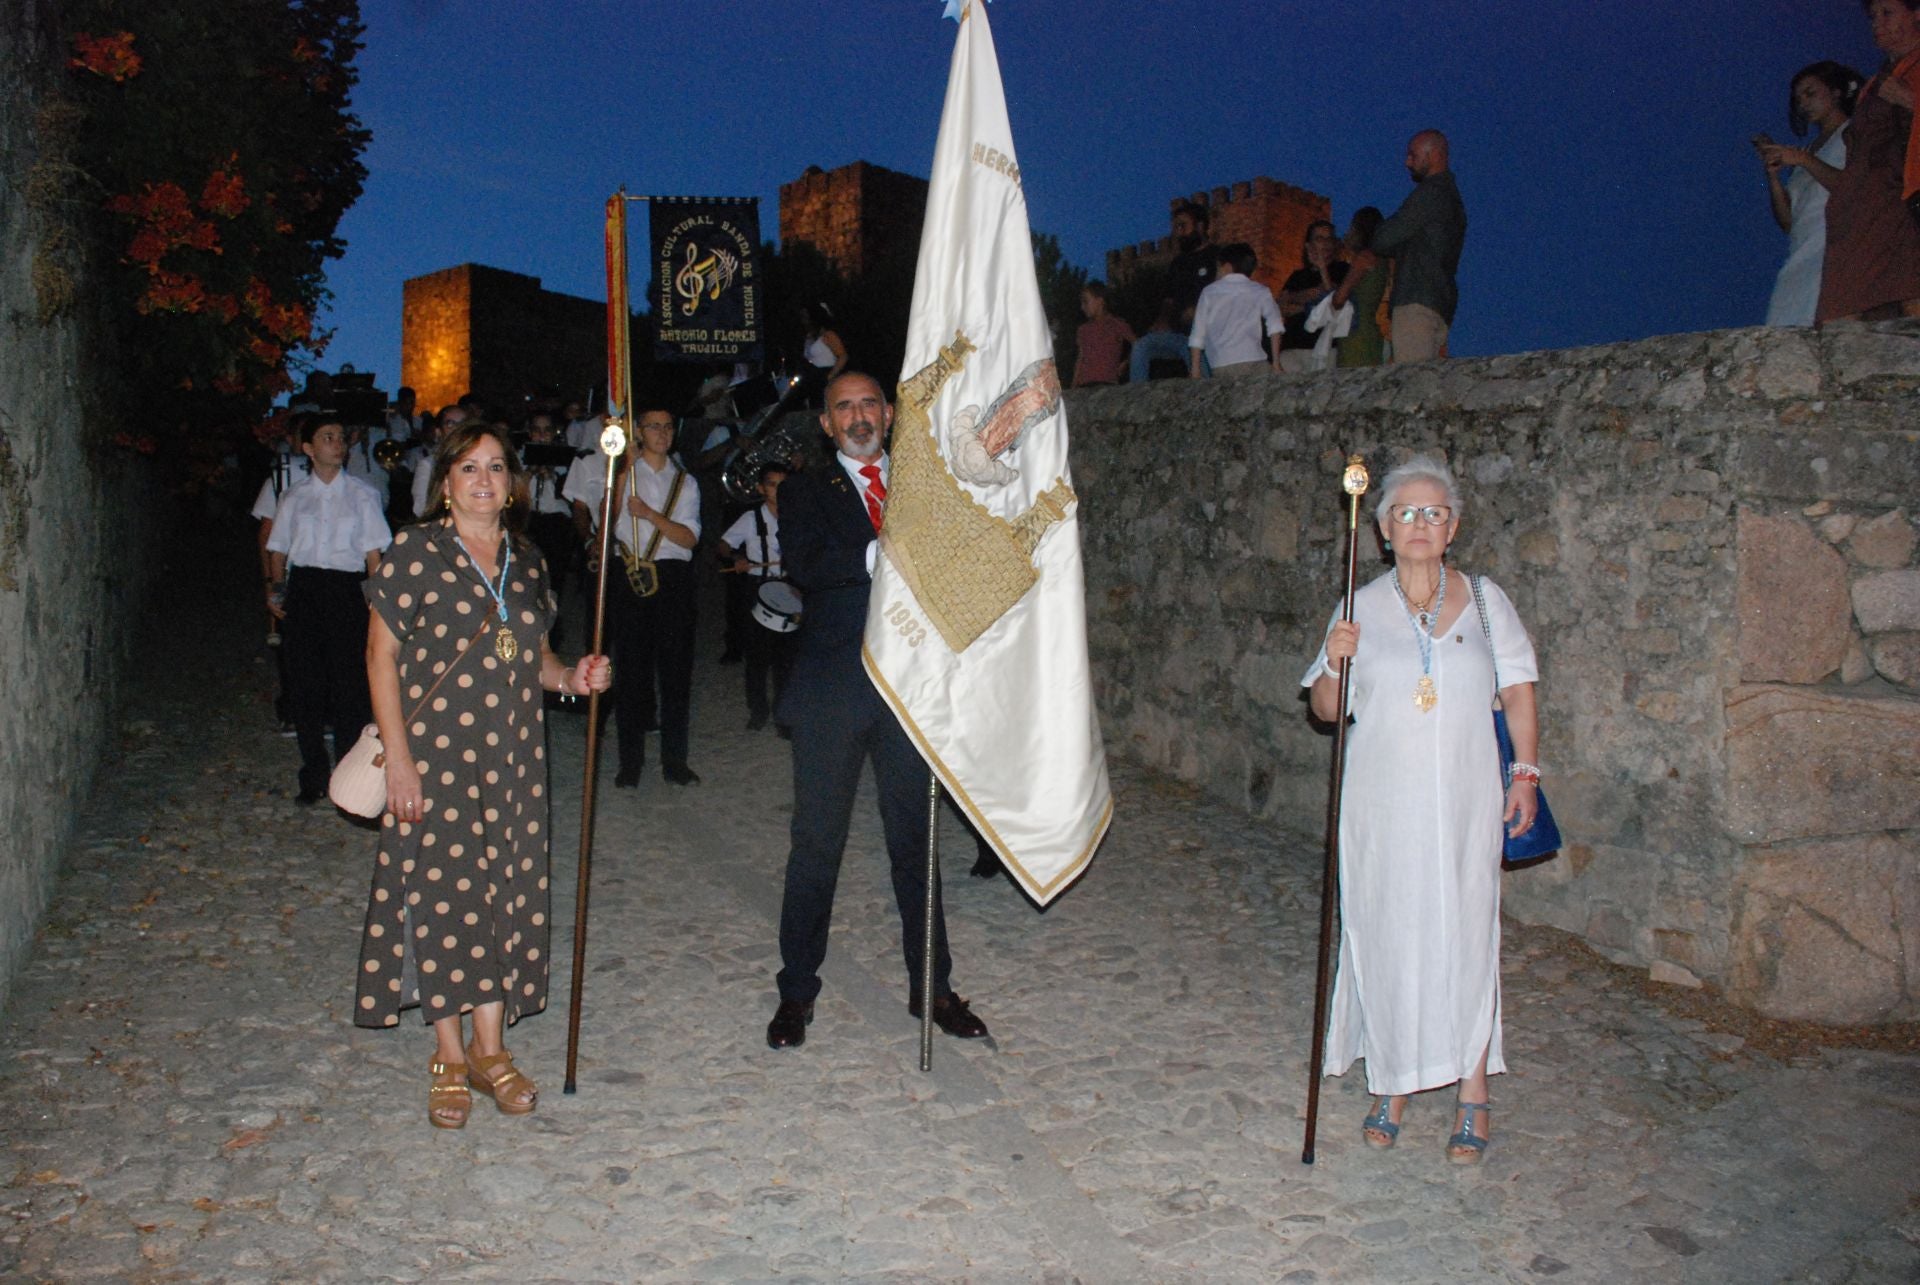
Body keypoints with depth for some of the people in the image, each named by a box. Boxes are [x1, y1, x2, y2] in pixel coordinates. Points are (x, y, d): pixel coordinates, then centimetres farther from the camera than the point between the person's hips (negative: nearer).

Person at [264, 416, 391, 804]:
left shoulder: (362, 495, 6)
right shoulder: (294, 496, 12)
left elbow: (374, 551, 2)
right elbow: (278, 548, 15)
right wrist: (276, 587, 1)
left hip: (346, 588, -2)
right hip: (302, 588, 2)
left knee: (347, 681, -1)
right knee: (303, 682, 4)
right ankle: (313, 776, 16)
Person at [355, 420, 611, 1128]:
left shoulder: (526, 559, 10)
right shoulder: (416, 551, -4)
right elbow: (381, 656, -5)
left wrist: (568, 676, -3)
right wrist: (398, 758, -11)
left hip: (512, 758, 5)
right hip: (435, 756, -4)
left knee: (506, 891, 7)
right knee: (440, 891, -1)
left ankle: (490, 1049, 19)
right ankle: (449, 1056, 14)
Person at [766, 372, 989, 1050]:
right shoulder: (805, 490, 6)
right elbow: (805, 564, -13)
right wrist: (883, 555, -24)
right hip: (833, 689, -2)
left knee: (914, 840, 10)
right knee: (817, 842, 4)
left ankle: (932, 986, 21)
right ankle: (797, 990, 18)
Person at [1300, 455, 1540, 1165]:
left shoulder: (1485, 601, 5)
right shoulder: (1362, 608, 4)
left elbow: (1519, 694, 10)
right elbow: (1326, 708, 6)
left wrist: (1525, 772, 2)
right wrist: (1335, 660, -13)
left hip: (1464, 800, 0)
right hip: (1381, 802, 0)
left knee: (1465, 936, 0)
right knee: (1384, 935, 4)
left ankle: (1473, 1094, 14)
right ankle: (1391, 1083, 20)